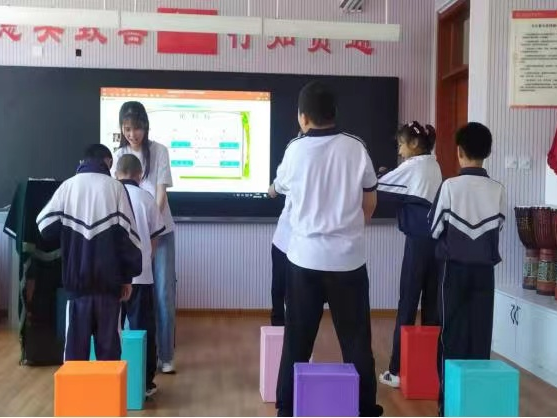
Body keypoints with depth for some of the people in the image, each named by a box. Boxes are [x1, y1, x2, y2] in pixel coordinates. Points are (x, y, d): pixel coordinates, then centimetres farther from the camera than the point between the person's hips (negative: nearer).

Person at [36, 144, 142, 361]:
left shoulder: (68, 186, 4)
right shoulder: (115, 187, -1)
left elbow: (45, 225, 4)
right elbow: (128, 233, -4)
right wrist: (128, 276, 2)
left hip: (76, 276, 2)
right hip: (108, 278, -1)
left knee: (76, 339, 8)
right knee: (108, 340, 7)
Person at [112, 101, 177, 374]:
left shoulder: (159, 151, -3)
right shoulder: (119, 155, 3)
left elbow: (161, 192, -8)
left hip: (160, 231, -1)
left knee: (164, 294, 0)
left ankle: (165, 356, 10)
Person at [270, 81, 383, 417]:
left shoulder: (295, 150, -3)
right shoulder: (356, 148, -2)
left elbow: (277, 190, 17)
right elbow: (370, 201, 8)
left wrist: (271, 189, 40)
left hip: (306, 256, 0)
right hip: (349, 256, 0)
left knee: (298, 337, 9)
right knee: (356, 336, 9)